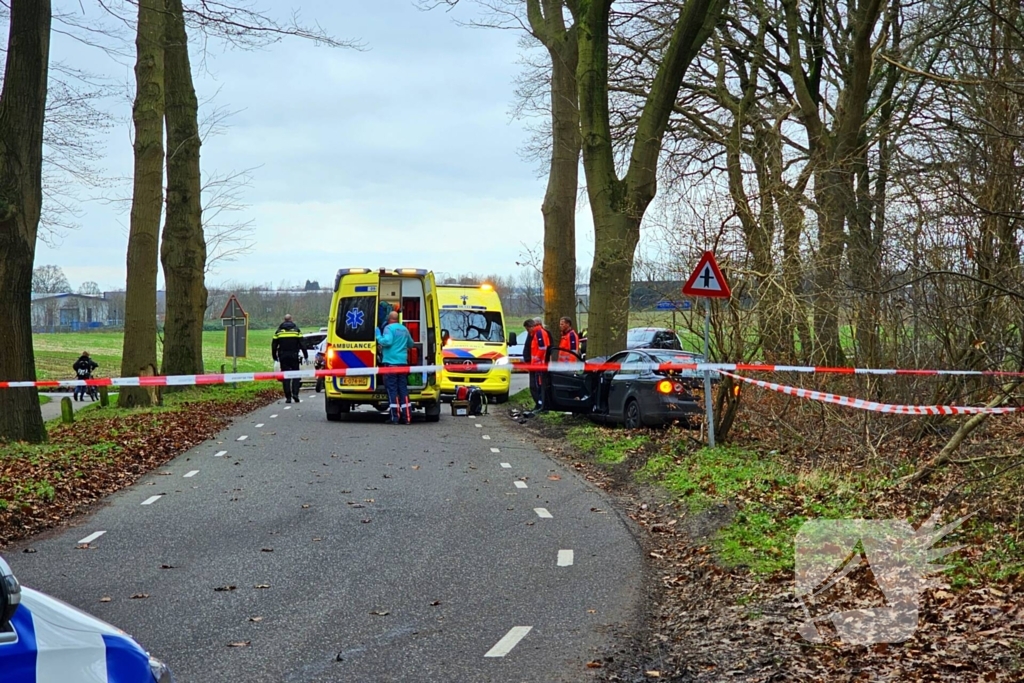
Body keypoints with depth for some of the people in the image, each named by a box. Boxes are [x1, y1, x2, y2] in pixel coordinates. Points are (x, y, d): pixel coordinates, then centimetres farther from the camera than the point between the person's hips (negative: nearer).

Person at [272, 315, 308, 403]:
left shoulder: (279, 330, 7)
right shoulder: (296, 329, 2)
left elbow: (274, 344, 7)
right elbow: (302, 343, -2)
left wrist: (275, 356, 18)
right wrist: (305, 355, 4)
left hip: (283, 356, 1)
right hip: (294, 355, -1)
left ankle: (288, 397, 0)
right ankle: (295, 393, -12)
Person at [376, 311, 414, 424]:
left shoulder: (389, 328, -6)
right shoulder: (404, 329, 15)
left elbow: (387, 341, -22)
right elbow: (411, 344, 26)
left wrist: (378, 336, -7)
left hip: (390, 363, -6)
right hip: (402, 362, 6)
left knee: (392, 389, -4)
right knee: (403, 388, 8)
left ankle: (394, 417, -7)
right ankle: (406, 417, 6)